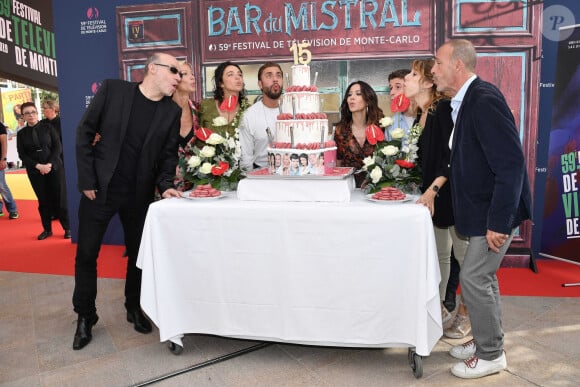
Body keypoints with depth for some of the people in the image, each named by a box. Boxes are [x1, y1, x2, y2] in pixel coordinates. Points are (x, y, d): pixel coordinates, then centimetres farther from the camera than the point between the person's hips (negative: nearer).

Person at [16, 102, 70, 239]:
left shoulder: (48, 127, 2)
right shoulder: (21, 134, 6)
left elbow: (58, 147, -3)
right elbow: (22, 155, 1)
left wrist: (49, 164, -13)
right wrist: (38, 166, -12)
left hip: (54, 167, -2)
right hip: (35, 171, 2)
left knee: (59, 199, -2)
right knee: (43, 201, 5)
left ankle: (67, 228, 8)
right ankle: (47, 229, 17)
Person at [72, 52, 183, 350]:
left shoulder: (172, 112, 0)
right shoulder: (112, 89, -6)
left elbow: (168, 154, 5)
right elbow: (85, 132, -3)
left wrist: (165, 185, -13)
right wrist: (86, 181, -8)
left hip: (139, 194, 2)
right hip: (99, 189, -1)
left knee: (139, 253, 11)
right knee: (86, 253, 6)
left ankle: (134, 308, 33)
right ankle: (85, 316, 25)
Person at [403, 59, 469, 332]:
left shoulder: (444, 107, -13)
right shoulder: (421, 114, 11)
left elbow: (452, 156, -19)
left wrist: (433, 190, -23)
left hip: (453, 192, -8)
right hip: (432, 193, 8)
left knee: (464, 255, 2)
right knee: (438, 253, 15)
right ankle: (439, 309, 27)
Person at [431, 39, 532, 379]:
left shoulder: (484, 99, -21)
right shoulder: (467, 100, 7)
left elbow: (512, 163, -25)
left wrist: (498, 221, -24)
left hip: (497, 211, -9)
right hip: (483, 209, 9)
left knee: (474, 278, -2)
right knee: (483, 277, 17)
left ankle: (490, 355, 18)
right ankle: (487, 341, 35)